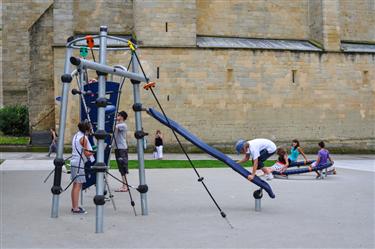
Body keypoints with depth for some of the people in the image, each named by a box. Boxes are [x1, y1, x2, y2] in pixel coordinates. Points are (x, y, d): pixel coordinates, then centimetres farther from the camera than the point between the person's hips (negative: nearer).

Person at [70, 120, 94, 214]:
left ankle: (74, 206, 19)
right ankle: (76, 208, -7)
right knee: (78, 185, -7)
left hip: (74, 162, 9)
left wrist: (90, 150, 19)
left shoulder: (75, 136, 14)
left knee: (75, 185, 13)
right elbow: (87, 153, -16)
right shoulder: (83, 138, -14)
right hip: (80, 164, -9)